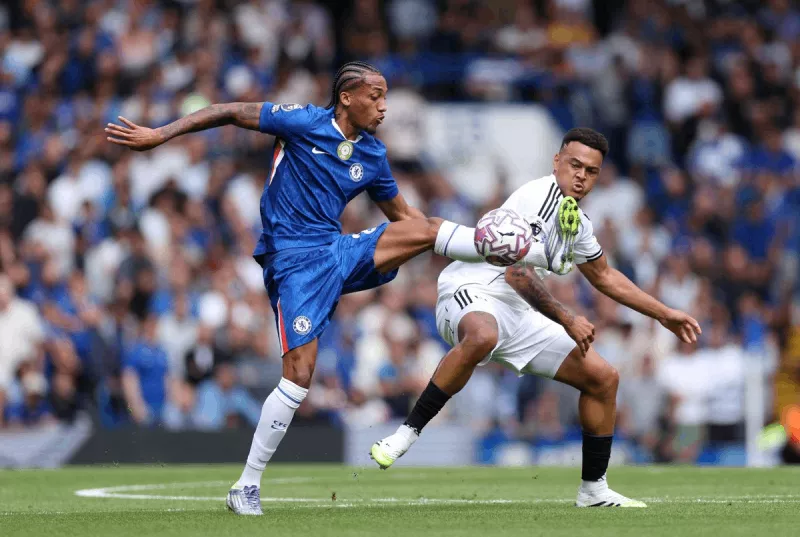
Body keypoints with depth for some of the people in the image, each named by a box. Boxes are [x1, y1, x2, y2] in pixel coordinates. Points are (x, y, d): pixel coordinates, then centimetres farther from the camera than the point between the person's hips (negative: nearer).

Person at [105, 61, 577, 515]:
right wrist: (159, 134, -7)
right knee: (300, 374, -15)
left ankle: (545, 254, -5)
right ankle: (247, 487, -7)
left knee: (424, 230, -10)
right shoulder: (303, 122, -8)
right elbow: (230, 113, -3)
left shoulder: (374, 154, 9)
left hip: (342, 254, 5)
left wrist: (483, 242, 14)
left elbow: (402, 214, 20)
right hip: (296, 260, -5)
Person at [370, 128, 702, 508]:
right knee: (482, 337, -46)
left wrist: (664, 315, 32)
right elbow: (517, 274, -20)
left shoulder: (577, 220, 16)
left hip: (519, 313, 9)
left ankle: (594, 488, 16)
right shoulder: (538, 197, -14)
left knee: (603, 378, 6)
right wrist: (567, 320, -16)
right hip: (472, 293, -9)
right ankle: (407, 433, -38)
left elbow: (604, 277, 32)